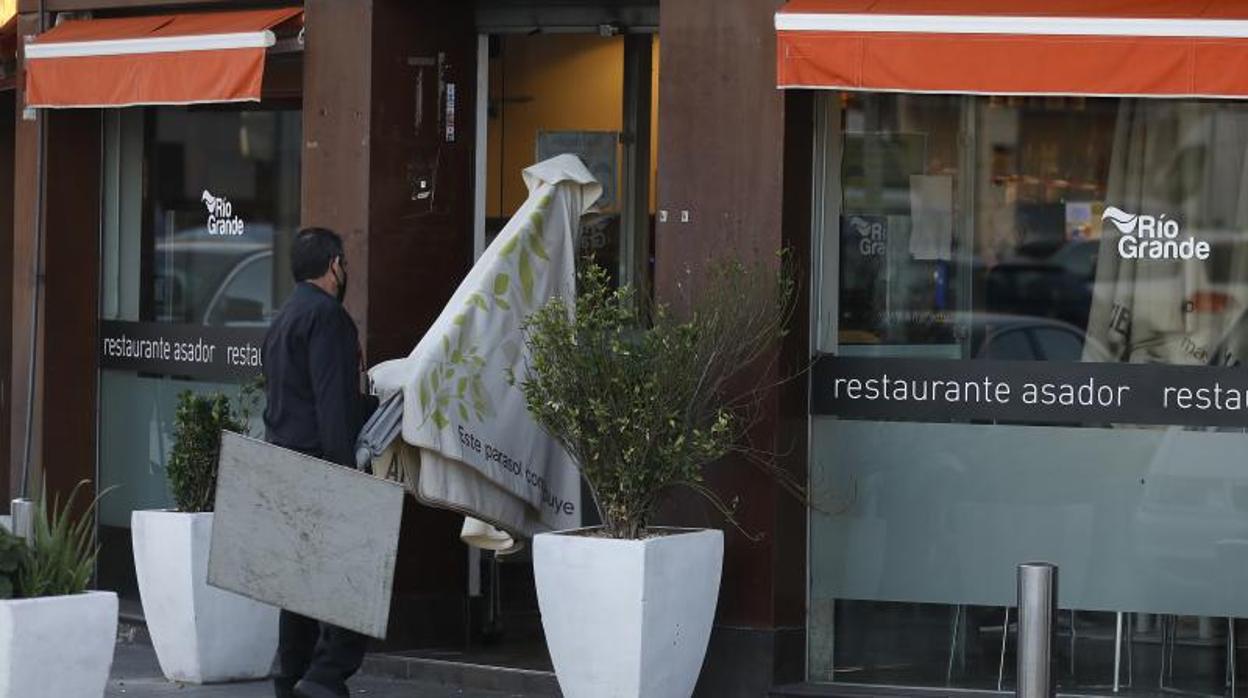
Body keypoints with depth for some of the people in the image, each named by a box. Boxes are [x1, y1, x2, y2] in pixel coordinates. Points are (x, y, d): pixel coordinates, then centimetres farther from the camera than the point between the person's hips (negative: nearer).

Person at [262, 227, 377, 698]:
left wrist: (379, 407, 33)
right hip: (320, 464, -10)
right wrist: (345, 465, -20)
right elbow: (330, 399, -18)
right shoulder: (326, 315, -9)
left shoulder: (284, 319, 22)